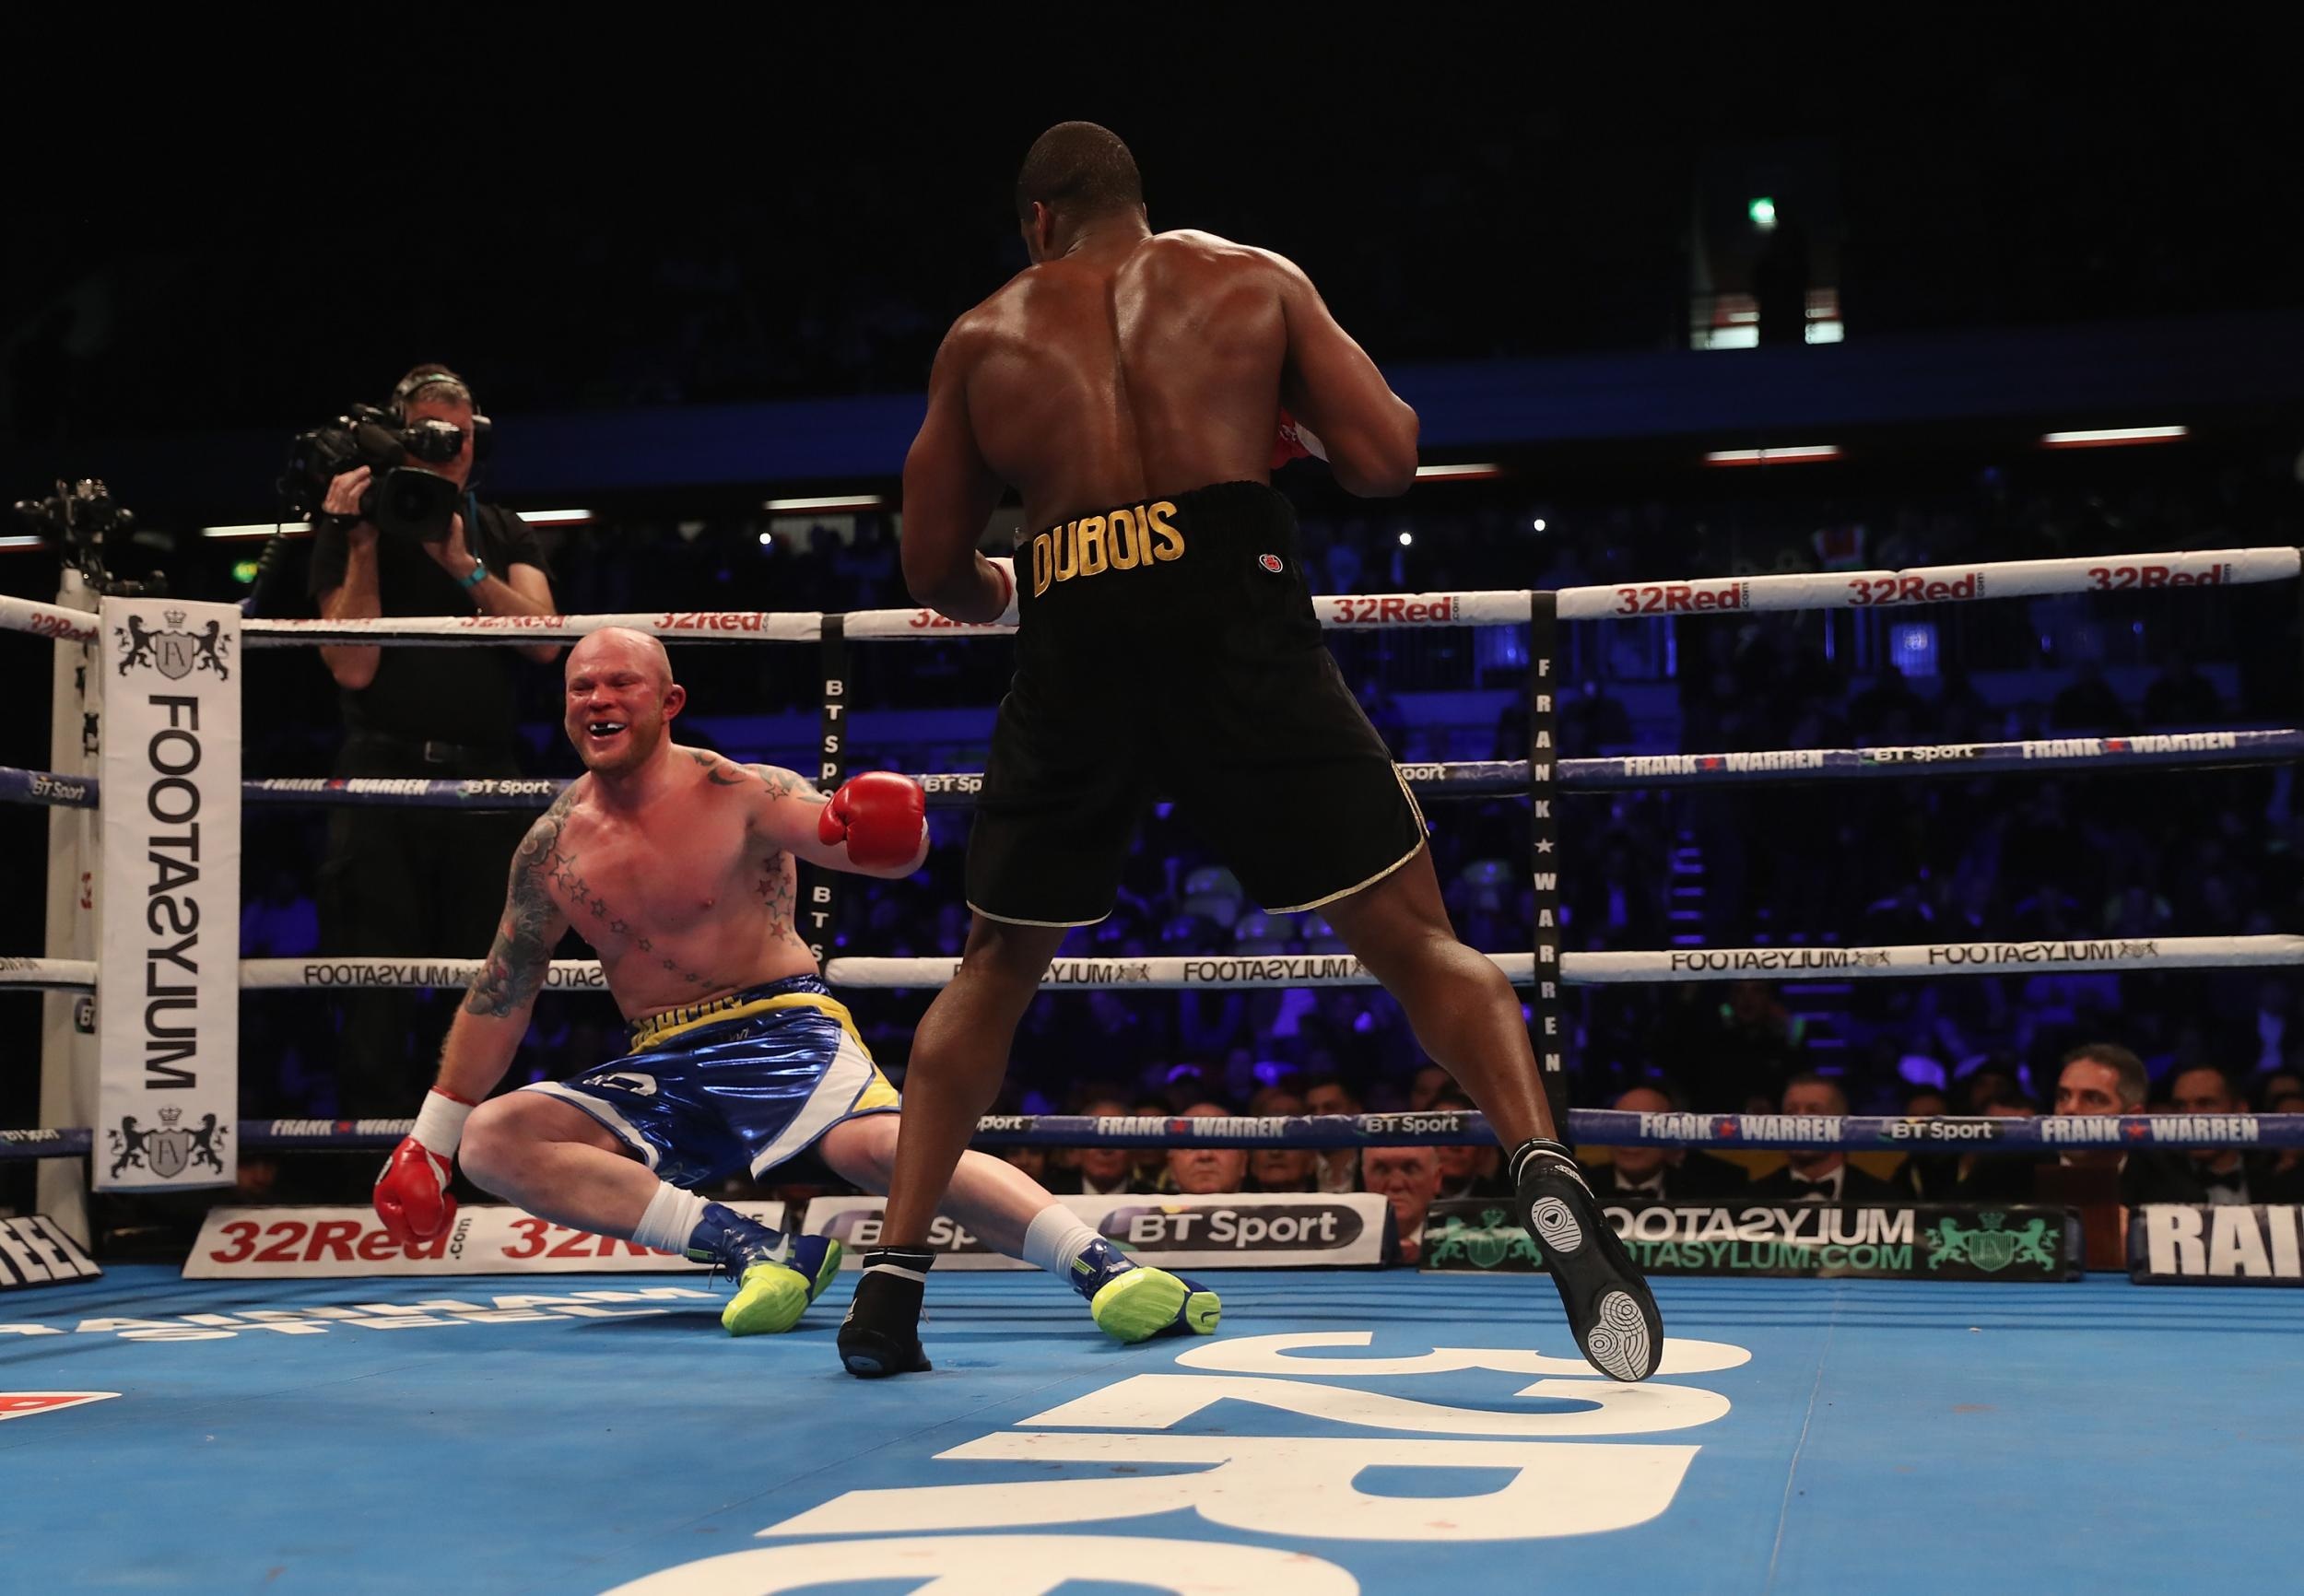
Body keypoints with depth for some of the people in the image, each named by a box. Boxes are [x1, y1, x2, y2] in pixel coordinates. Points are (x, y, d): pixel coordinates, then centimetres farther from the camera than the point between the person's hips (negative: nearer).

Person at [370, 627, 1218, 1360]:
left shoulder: (739, 796, -6)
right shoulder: (551, 848, 7)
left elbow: (874, 847, -19)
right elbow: (501, 994, 17)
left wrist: (892, 833, -46)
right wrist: (431, 1136, 19)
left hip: (783, 1030, -5)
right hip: (661, 1069, 5)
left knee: (876, 1139, -36)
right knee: (490, 1139, -17)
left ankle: (1100, 1265, -44)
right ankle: (749, 1246, -28)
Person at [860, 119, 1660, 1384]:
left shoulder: (983, 337, 19)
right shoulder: (1253, 279, 16)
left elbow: (937, 574, 16)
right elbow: (1385, 462, 7)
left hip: (1074, 649, 2)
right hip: (1238, 626, -1)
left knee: (994, 970, 20)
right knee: (1416, 940, 4)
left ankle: (891, 1276, 16)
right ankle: (1547, 1173, -19)